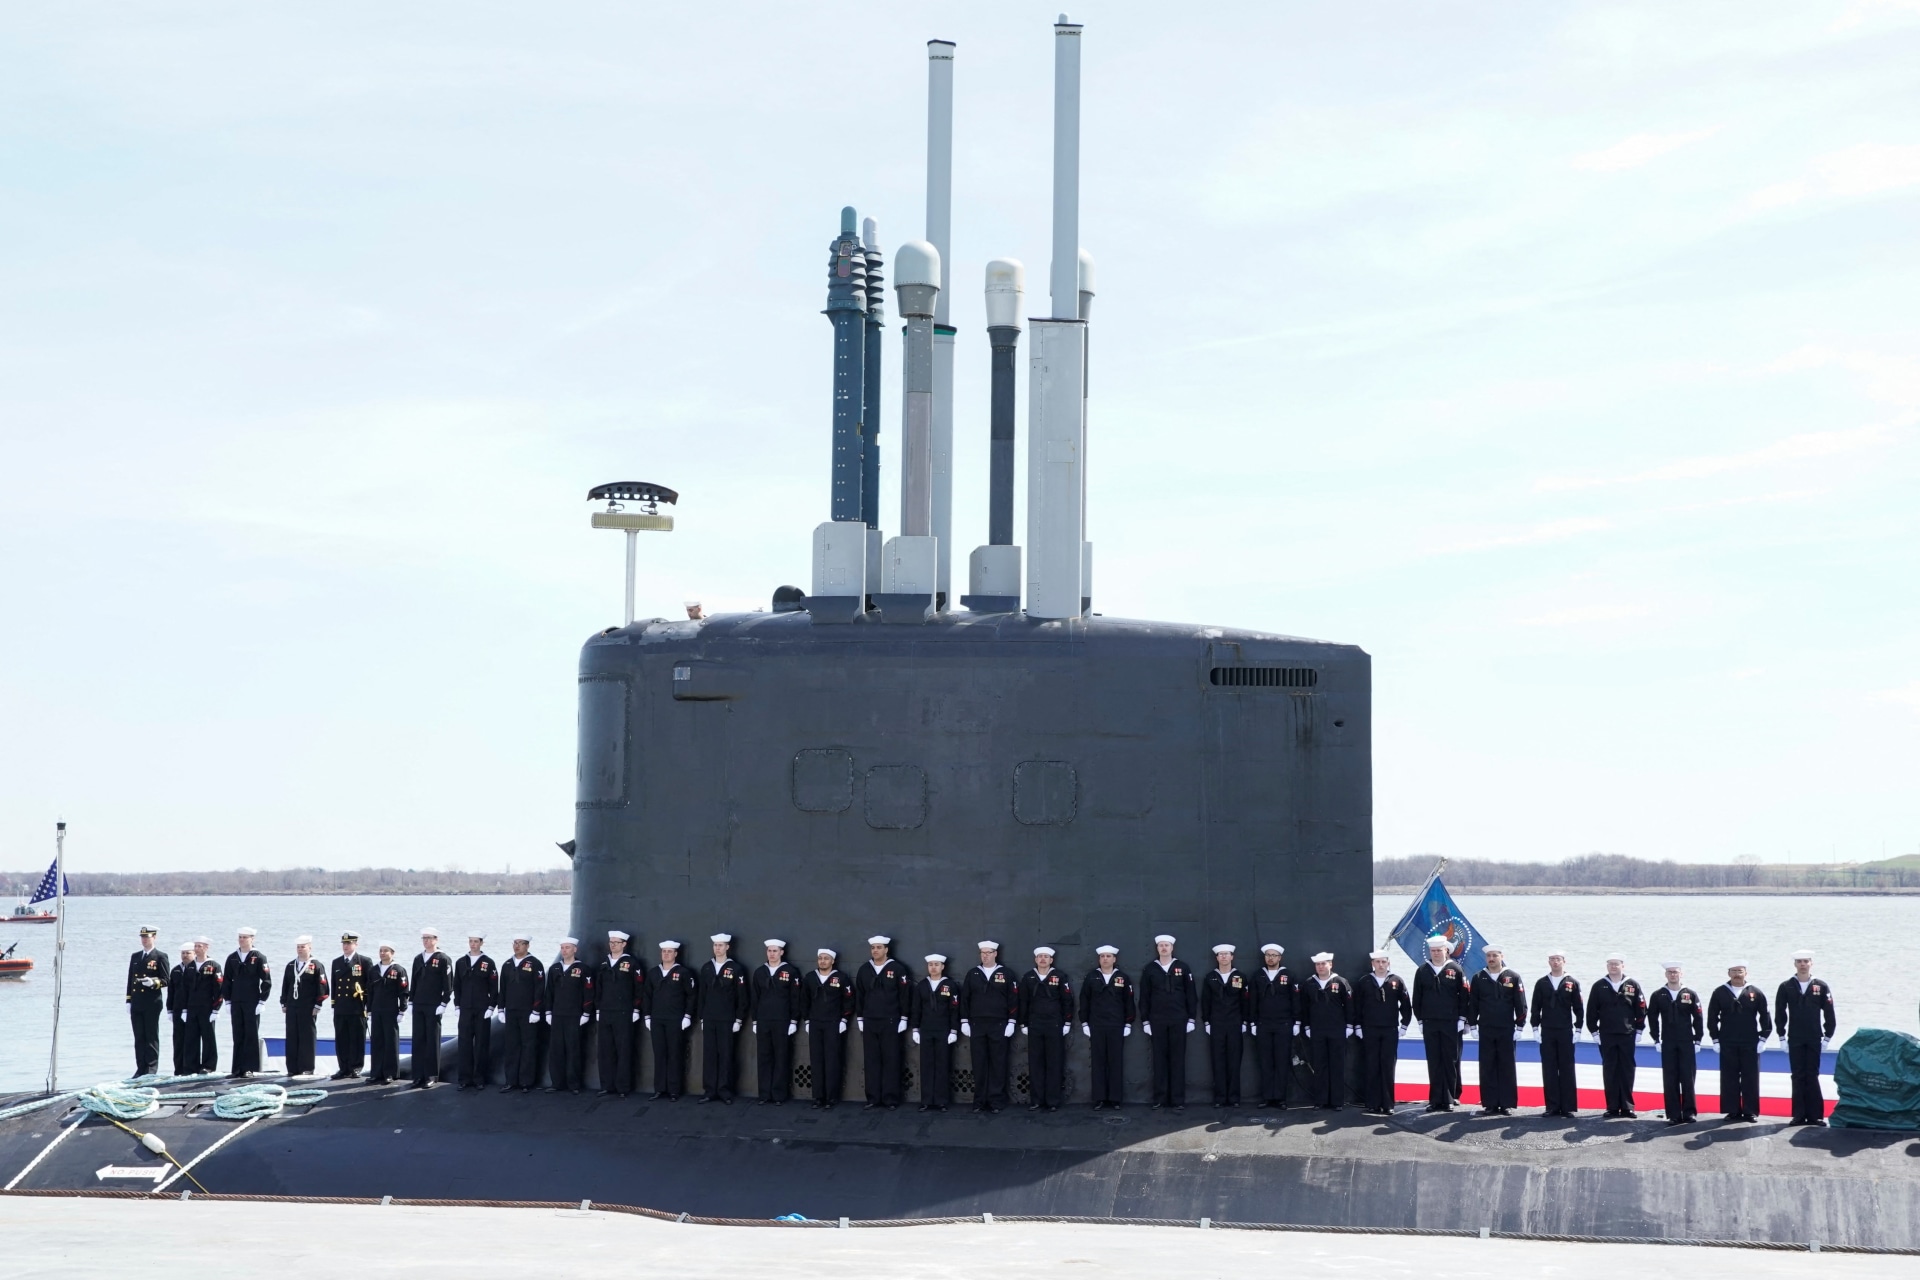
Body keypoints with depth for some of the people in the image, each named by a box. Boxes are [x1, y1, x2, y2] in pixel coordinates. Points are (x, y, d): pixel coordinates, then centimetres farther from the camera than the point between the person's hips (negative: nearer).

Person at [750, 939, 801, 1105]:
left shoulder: (791, 972, 0)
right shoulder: (759, 972, 10)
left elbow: (795, 998, 0)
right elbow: (755, 998, 12)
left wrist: (793, 1021, -5)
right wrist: (755, 1021, 8)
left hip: (782, 1022, -3)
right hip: (763, 1022, 3)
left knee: (781, 1058, 0)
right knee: (763, 1058, 3)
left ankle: (779, 1095, 4)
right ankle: (765, 1095, 7)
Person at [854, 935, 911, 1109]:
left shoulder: (897, 969, -3)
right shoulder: (864, 970, 9)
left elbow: (905, 995, -4)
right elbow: (858, 996, 13)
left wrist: (903, 1018, -7)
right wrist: (859, 1018, 9)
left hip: (890, 1022, -4)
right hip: (869, 1022, 4)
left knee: (891, 1061, -1)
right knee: (871, 1061, 4)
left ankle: (890, 1099, 2)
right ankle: (873, 1098, 9)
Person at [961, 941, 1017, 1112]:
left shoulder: (1006, 975, 3)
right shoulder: (972, 974, 9)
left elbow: (1013, 1000, 1)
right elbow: (964, 999, 9)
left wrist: (1011, 1022, -5)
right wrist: (964, 1022, 2)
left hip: (999, 1027, -2)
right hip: (976, 1026, 2)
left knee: (998, 1064, 0)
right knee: (979, 1065, 2)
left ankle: (997, 1101, 4)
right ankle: (980, 1101, 6)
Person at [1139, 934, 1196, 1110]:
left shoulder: (1182, 967, 3)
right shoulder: (1149, 969, 4)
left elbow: (1190, 994, 4)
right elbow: (1144, 996, 6)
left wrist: (1191, 1018, 0)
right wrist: (1145, 1021, 2)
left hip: (1178, 1020, -1)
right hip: (1157, 1020, 1)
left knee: (1178, 1059, 1)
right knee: (1159, 1059, 3)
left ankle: (1178, 1099, 3)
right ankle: (1159, 1099, 6)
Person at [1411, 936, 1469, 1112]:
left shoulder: (1456, 970, 1)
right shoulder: (1422, 971, 6)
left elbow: (1465, 996, 1)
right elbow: (1417, 998, 9)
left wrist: (1461, 1019, -5)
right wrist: (1420, 1020, 4)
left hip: (1451, 1024, -2)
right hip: (1429, 1024, 2)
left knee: (1450, 1062, 1)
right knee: (1433, 1063, 3)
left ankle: (1449, 1099, 6)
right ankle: (1435, 1099, 5)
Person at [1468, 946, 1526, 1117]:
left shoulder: (1513, 978, 1)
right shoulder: (1478, 978, 6)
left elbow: (1520, 1004, 1)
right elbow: (1472, 1003, 7)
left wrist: (1519, 1025, -3)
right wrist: (1473, 1024, 3)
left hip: (1506, 1031, -1)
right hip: (1485, 1031, 1)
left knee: (1507, 1068, 2)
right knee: (1487, 1068, 2)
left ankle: (1507, 1104, 7)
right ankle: (1490, 1104, 6)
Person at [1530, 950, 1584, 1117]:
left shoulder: (1573, 983, 3)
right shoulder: (1541, 983, 7)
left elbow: (1579, 1008, 3)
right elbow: (1536, 1007, 7)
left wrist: (1578, 1029, -3)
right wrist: (1535, 1028, 0)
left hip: (1565, 1033, -2)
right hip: (1546, 1032, 2)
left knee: (1566, 1071, 0)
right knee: (1549, 1071, 2)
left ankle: (1568, 1108, 2)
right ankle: (1553, 1107, 6)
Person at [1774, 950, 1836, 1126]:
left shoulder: (1821, 987, 1)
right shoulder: (1786, 987, 2)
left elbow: (1829, 1013, 3)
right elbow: (1779, 1013, 4)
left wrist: (1828, 1037, -2)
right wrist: (1782, 1036, -1)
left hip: (1815, 1039, 0)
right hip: (1794, 1040, 0)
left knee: (1812, 1077, 2)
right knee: (1798, 1077, 2)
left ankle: (1815, 1115, 4)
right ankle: (1799, 1115, 3)